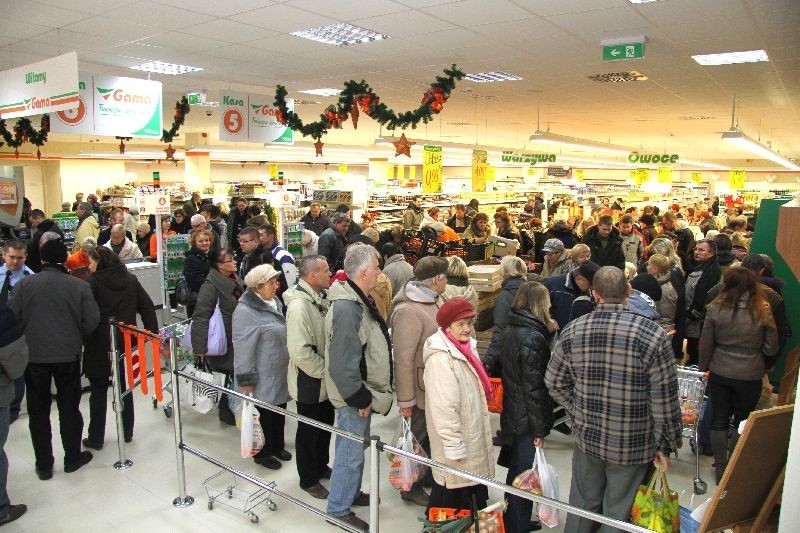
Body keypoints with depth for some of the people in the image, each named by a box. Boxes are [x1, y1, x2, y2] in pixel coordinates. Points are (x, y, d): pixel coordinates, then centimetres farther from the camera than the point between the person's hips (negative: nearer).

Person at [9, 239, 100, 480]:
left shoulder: (24, 285, -6)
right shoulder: (79, 286, -8)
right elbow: (92, 320, -9)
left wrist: (26, 342, 13)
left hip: (34, 354, 1)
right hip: (68, 354, -1)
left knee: (38, 410, 13)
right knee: (69, 407, 13)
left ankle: (44, 465, 20)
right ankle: (72, 458, 24)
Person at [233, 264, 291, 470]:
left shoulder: (275, 302, 6)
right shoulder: (245, 311, -22)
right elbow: (243, 348, -22)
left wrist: (287, 363, 23)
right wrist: (246, 379, -19)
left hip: (280, 372, 8)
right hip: (263, 376, -8)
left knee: (279, 410, 20)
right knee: (263, 414, 9)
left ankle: (277, 446, 38)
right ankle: (262, 453, 28)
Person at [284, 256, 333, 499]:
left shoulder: (321, 297, 0)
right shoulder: (299, 305, -27)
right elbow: (300, 351, -31)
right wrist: (326, 370, -21)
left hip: (326, 380, 8)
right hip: (309, 381, -8)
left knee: (326, 425, 24)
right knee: (309, 432, 12)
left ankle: (321, 466, 45)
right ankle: (308, 479, 31)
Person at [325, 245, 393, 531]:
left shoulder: (358, 301, 6)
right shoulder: (346, 308, -27)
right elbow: (343, 363, -30)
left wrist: (366, 394, 16)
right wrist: (360, 398, -21)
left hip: (362, 393, 10)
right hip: (353, 398, -10)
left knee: (357, 448, 24)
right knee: (351, 453, 6)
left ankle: (352, 493, 42)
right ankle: (339, 509, 24)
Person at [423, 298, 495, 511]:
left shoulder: (466, 347, 6)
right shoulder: (440, 358, -24)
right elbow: (443, 407, -25)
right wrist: (453, 444, -22)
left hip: (472, 436, 9)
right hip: (456, 439, -9)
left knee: (471, 484, 19)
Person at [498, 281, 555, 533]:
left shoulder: (512, 329, 6)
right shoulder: (533, 337, -22)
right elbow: (535, 387, -22)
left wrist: (547, 332, 6)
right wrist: (540, 428, -16)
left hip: (513, 413, 9)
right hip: (527, 418, -9)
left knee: (516, 471, 23)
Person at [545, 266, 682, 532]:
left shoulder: (573, 331, -9)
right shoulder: (652, 334, -18)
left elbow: (554, 383, 1)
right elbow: (665, 400, -14)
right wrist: (664, 445, -2)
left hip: (587, 436, 3)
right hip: (633, 444, -2)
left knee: (582, 504, 21)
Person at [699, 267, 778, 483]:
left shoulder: (716, 309, -11)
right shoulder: (763, 312, -11)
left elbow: (706, 344, -6)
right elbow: (771, 348, -3)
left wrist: (704, 368, 8)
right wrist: (764, 366, 17)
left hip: (719, 374, 0)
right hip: (750, 376, 0)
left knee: (719, 420, 13)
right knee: (742, 422, 15)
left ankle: (720, 468, 22)